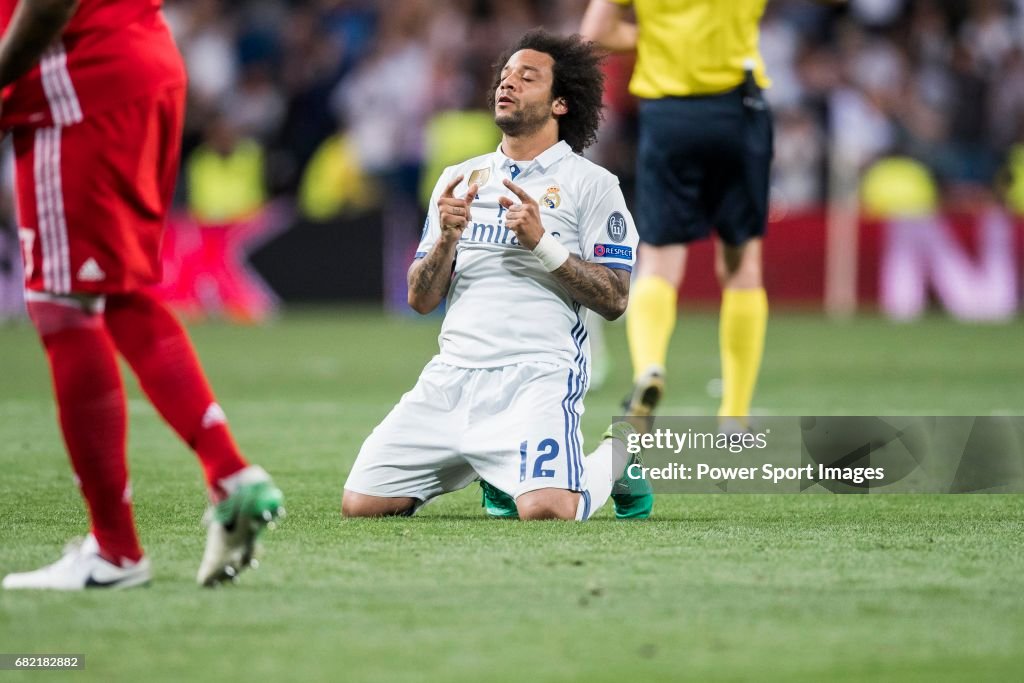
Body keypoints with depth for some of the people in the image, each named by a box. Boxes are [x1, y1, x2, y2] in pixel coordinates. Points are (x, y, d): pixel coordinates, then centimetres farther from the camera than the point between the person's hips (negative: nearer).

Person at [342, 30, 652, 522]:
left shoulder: (591, 184, 4)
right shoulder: (459, 179, 18)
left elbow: (614, 300, -3)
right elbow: (421, 300, 14)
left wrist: (542, 243, -13)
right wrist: (446, 238, -5)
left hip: (538, 374, -5)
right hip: (452, 372, 5)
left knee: (545, 509, -30)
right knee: (361, 504, -9)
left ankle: (618, 453, 7)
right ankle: (479, 465, 19)